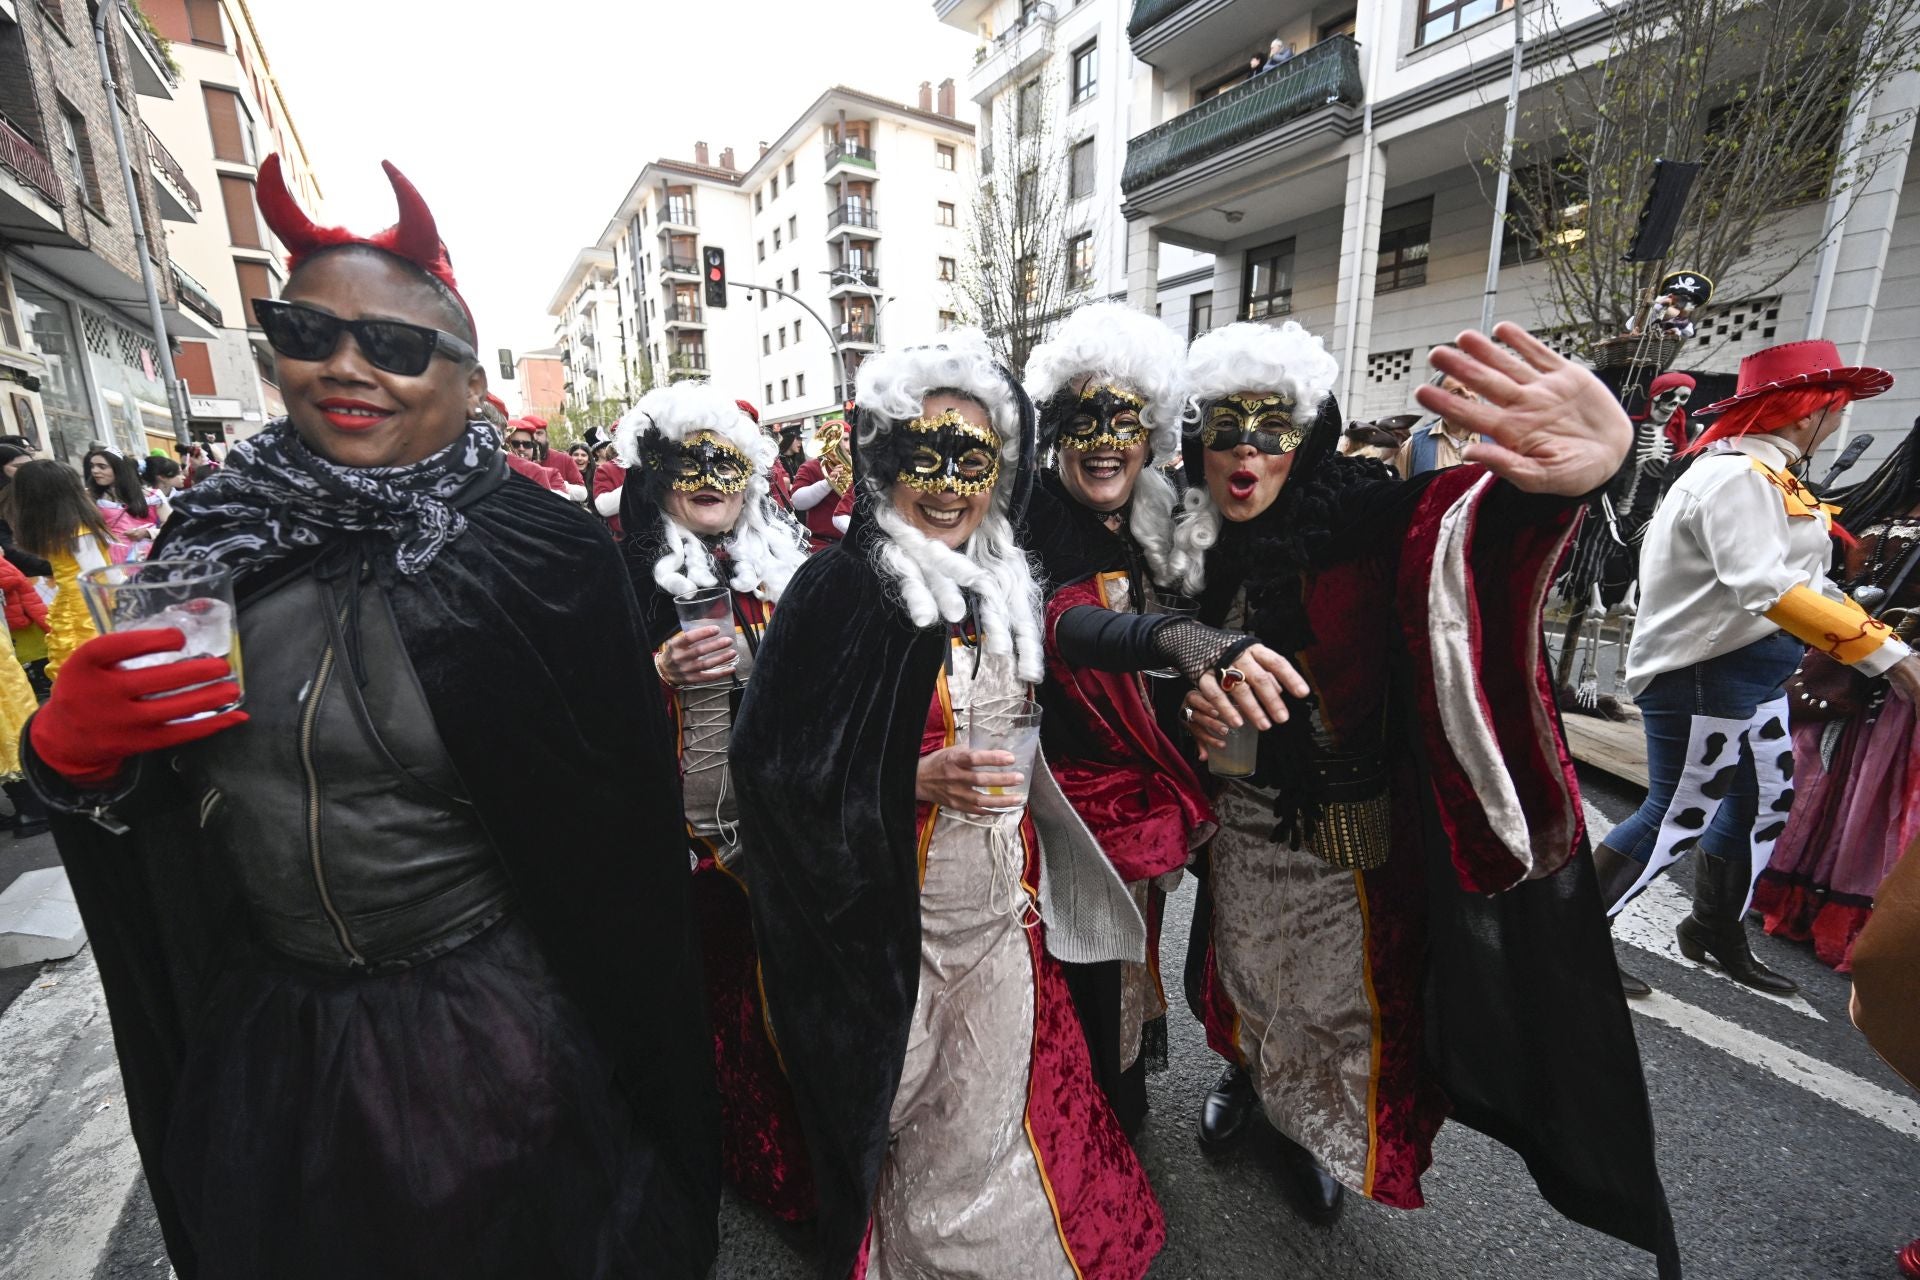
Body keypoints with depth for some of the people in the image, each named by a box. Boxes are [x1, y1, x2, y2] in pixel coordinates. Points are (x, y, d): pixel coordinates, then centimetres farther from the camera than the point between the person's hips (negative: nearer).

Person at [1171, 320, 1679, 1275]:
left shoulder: (1363, 523, -22)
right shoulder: (1201, 548, -7)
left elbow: (1458, 515, -42)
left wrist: (1595, 451, -63)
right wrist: (1193, 710, -14)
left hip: (1346, 829, -4)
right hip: (1242, 816, 4)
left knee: (1342, 990, 19)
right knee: (1243, 965, 26)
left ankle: (1328, 1133, 50)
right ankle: (1247, 1074, 58)